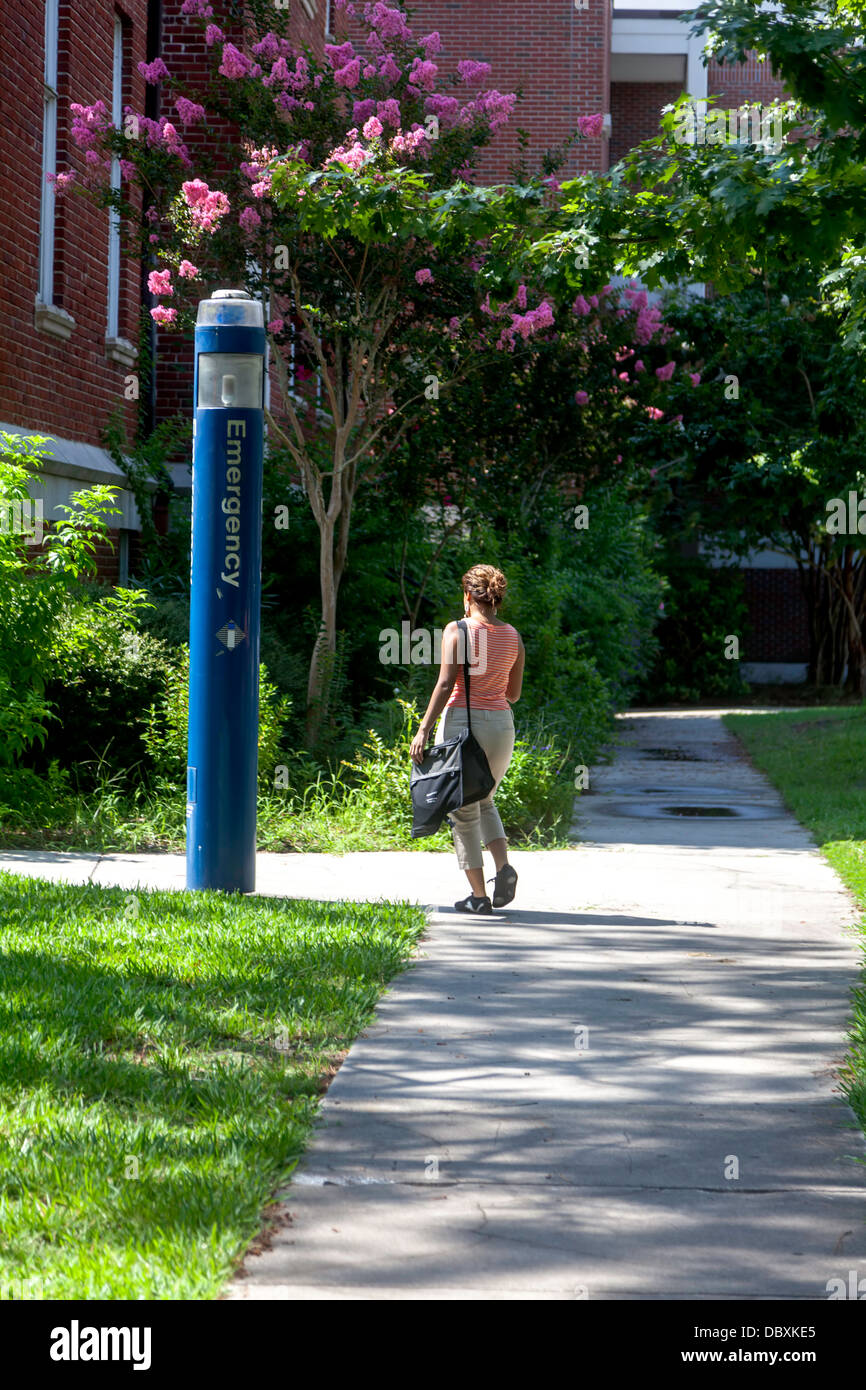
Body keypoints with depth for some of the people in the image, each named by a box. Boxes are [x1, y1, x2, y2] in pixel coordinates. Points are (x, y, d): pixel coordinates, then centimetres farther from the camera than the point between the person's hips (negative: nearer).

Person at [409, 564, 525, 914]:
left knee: (464, 812, 5)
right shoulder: (512, 636, 6)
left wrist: (424, 729, -13)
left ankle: (479, 895, 5)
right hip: (500, 725, 5)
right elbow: (514, 693, 11)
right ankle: (504, 867, 0)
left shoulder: (457, 631, -8)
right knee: (484, 801, 24)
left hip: (461, 721, -5)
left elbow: (445, 684, -15)